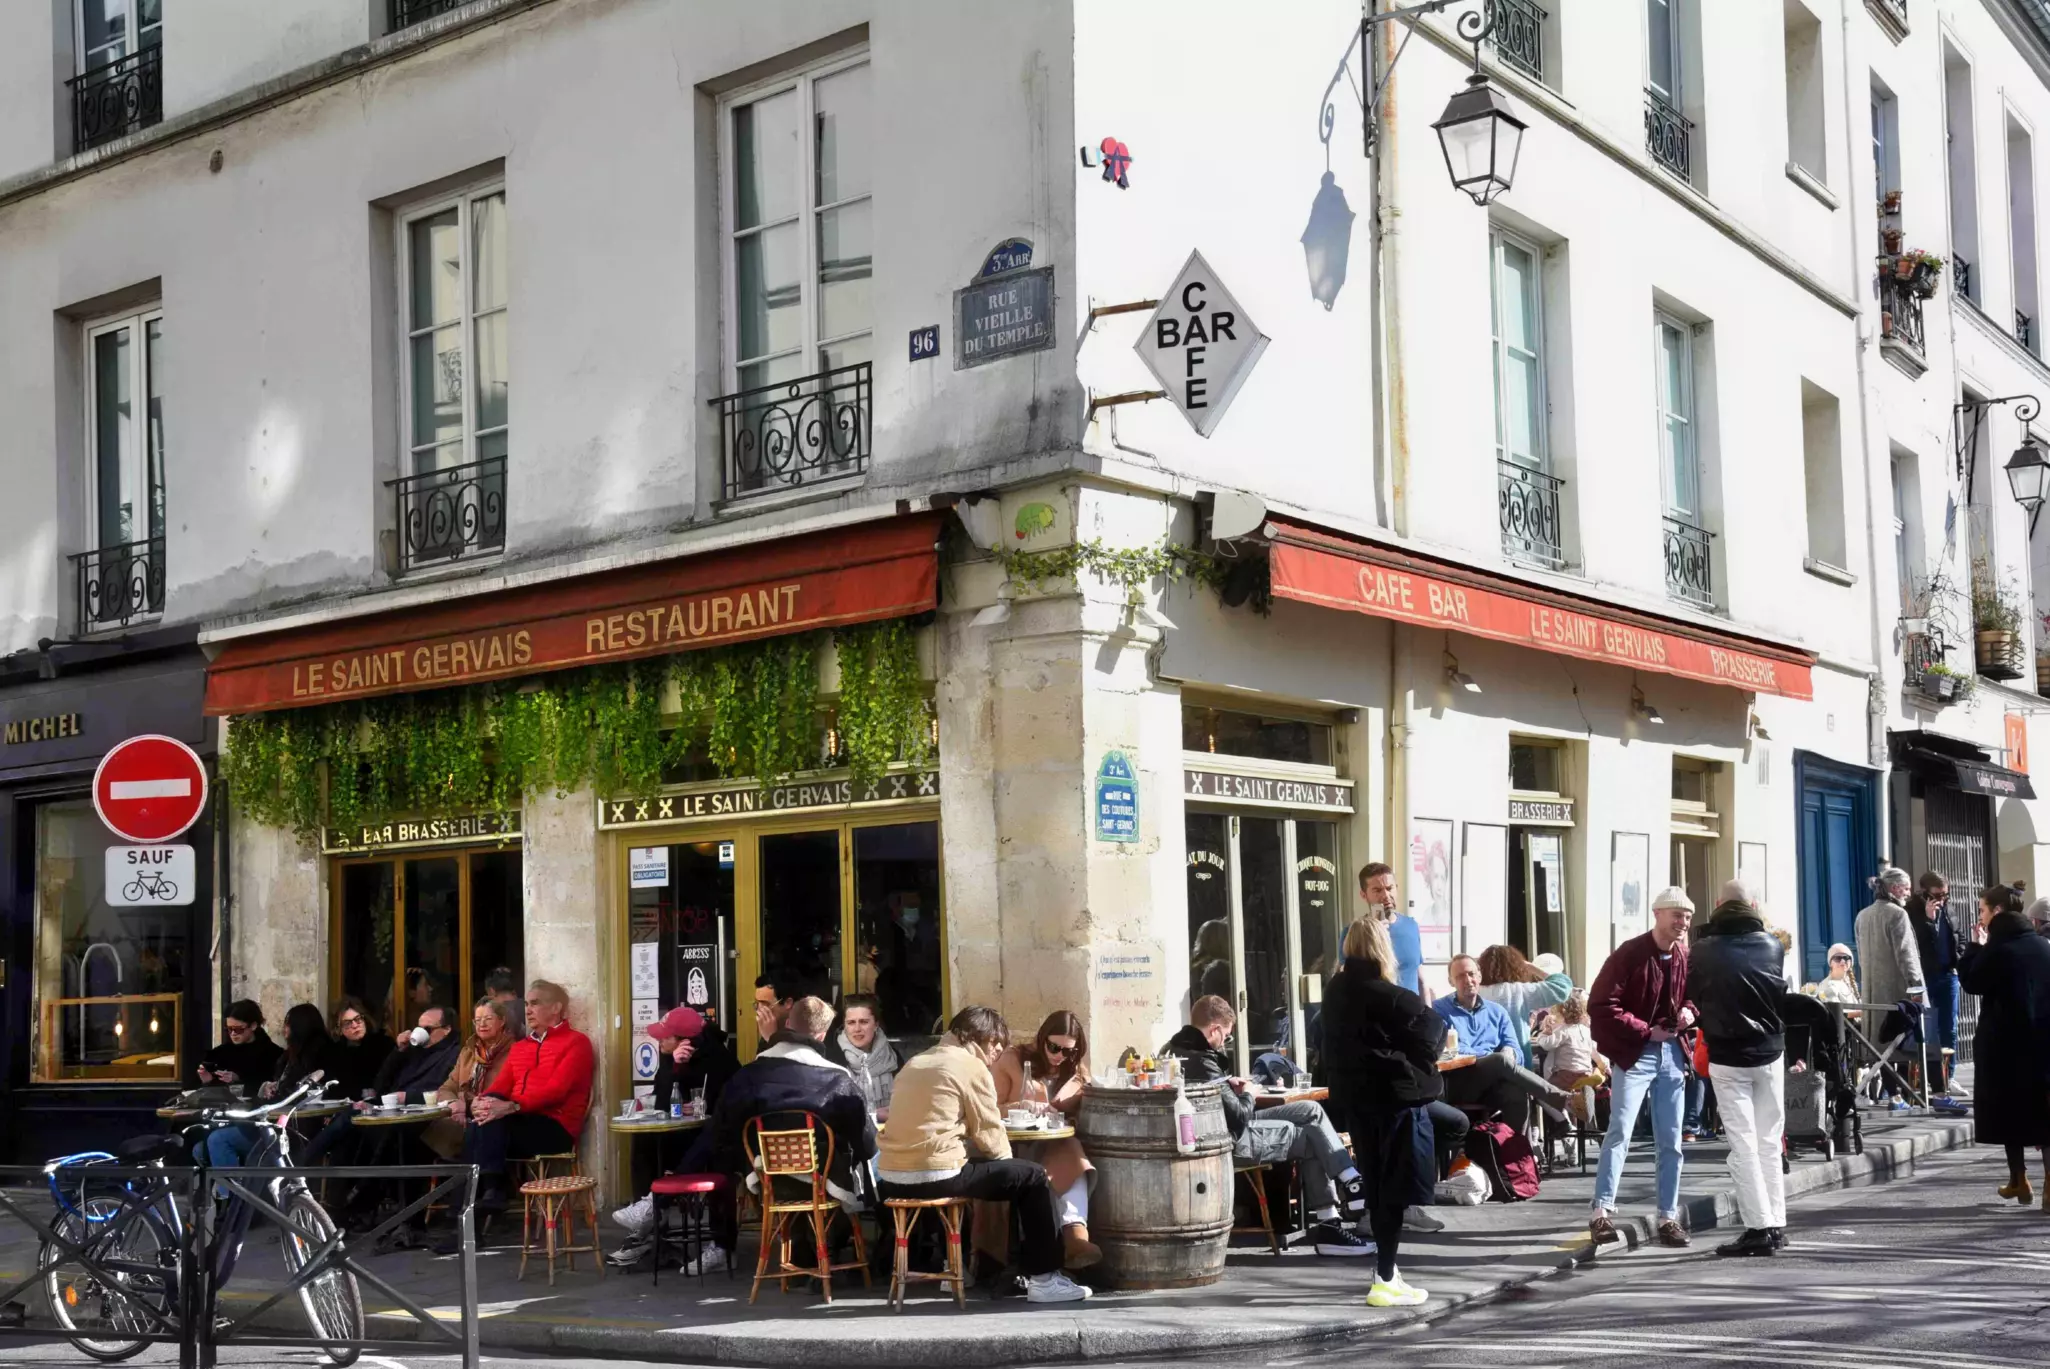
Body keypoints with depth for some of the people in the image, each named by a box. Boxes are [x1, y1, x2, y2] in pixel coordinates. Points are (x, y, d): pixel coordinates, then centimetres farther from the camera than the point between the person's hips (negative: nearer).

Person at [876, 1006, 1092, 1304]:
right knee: (1034, 1177, 7)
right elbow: (990, 1138, -5)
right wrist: (1006, 1159, 16)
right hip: (936, 1176, -9)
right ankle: (1044, 1278, 7)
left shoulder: (915, 1063, 19)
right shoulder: (972, 1067, -4)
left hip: (891, 1178, 9)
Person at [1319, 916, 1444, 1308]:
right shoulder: (1391, 998, -19)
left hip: (1353, 1098, 7)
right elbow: (1430, 1038, -13)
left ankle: (1386, 1268, 26)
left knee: (1377, 1186, 17)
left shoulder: (1336, 993, 5)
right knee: (1396, 1189, -1)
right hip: (1396, 1098, -7)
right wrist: (1437, 1021, 5)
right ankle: (1385, 1281, -2)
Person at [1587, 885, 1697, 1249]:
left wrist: (1690, 1012, -2)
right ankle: (1601, 1213, -17)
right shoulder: (1629, 954, -11)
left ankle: (1668, 1218, 13)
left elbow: (1695, 997, 22)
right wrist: (1646, 1031, -15)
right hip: (1634, 1052, -6)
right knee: (1620, 1131, -15)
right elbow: (1600, 1006, -14)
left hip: (1671, 1054, 6)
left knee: (1670, 1141, 7)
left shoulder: (1686, 959, 6)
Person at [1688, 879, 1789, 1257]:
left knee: (1743, 1144, 0)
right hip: (1769, 1052, 2)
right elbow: (1783, 993, 6)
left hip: (1727, 1056, -2)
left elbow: (1693, 998, 1)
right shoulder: (1772, 945, -3)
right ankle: (1776, 1224, 14)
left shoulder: (1703, 951, -8)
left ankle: (1760, 1227, -6)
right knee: (1769, 1141, 12)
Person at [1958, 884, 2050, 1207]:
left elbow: (1971, 982, -6)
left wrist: (1975, 946, 1)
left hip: (2005, 1041, -4)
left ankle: (2019, 1181, 11)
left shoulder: (1996, 949, -12)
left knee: (2010, 1109, 7)